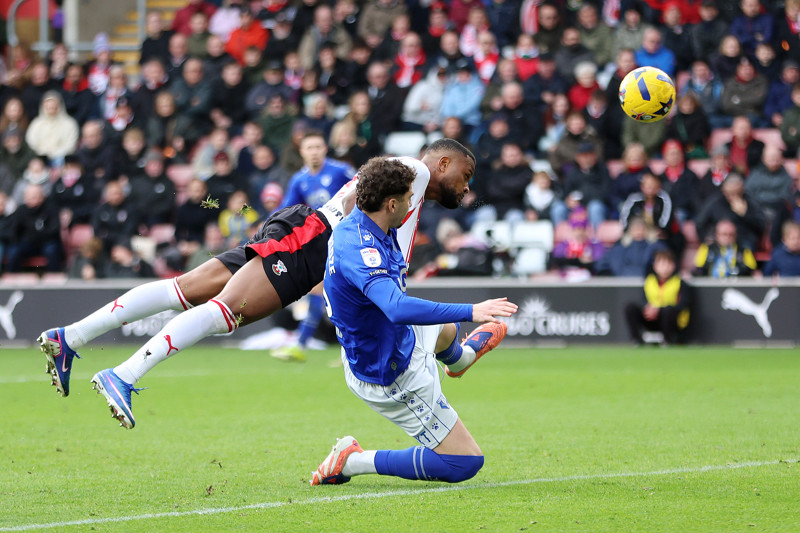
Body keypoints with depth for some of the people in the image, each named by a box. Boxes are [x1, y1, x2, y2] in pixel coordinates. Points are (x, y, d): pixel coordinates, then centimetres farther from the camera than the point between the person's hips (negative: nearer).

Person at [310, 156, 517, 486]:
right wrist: (470, 312, -53)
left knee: (445, 330, 41)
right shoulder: (361, 251, -38)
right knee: (465, 463, -8)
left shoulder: (357, 222, -7)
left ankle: (459, 358, 80)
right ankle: (353, 462, -4)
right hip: (392, 378, -11)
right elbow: (399, 309, -53)